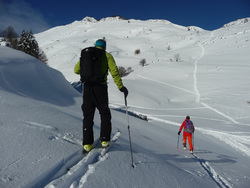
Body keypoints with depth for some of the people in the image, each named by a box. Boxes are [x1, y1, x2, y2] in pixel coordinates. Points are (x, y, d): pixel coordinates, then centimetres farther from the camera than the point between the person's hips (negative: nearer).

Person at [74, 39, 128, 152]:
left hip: (87, 87, 2)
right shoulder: (107, 56, 4)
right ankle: (105, 140, 15)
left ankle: (87, 143, 7)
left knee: (88, 115, 10)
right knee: (105, 114, 16)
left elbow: (76, 70, 13)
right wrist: (121, 86, -12)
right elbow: (114, 71, -9)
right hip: (100, 87, -2)